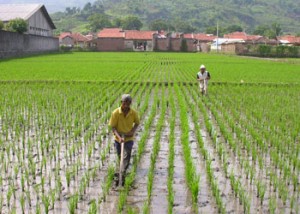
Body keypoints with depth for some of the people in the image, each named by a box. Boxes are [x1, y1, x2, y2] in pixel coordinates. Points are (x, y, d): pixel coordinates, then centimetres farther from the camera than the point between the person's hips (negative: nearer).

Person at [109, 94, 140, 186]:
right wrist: (119, 137, -27)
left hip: (128, 138, -1)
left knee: (126, 157, -14)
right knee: (119, 157, 18)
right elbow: (113, 127, -12)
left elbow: (137, 123, 8)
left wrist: (133, 131, -11)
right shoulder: (115, 113, -16)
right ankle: (119, 173, 40)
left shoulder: (134, 113, -12)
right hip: (118, 138, 1)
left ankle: (122, 175, -15)